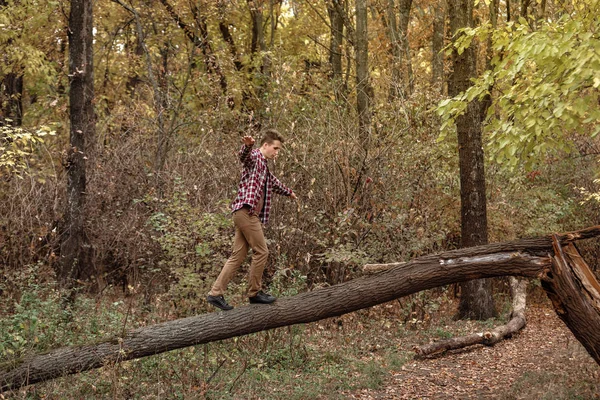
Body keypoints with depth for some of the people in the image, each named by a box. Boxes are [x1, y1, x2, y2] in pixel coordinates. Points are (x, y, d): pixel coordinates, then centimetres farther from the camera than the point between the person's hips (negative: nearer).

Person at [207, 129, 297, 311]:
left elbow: (273, 183, 47)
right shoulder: (255, 156, -2)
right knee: (261, 251, -3)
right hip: (246, 210, -10)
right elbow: (243, 155, -27)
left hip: (248, 214, 10)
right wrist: (247, 145, -51)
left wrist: (289, 192, 64)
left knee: (238, 255, 5)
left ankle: (216, 293, 4)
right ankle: (254, 292, 7)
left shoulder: (264, 166, 27)